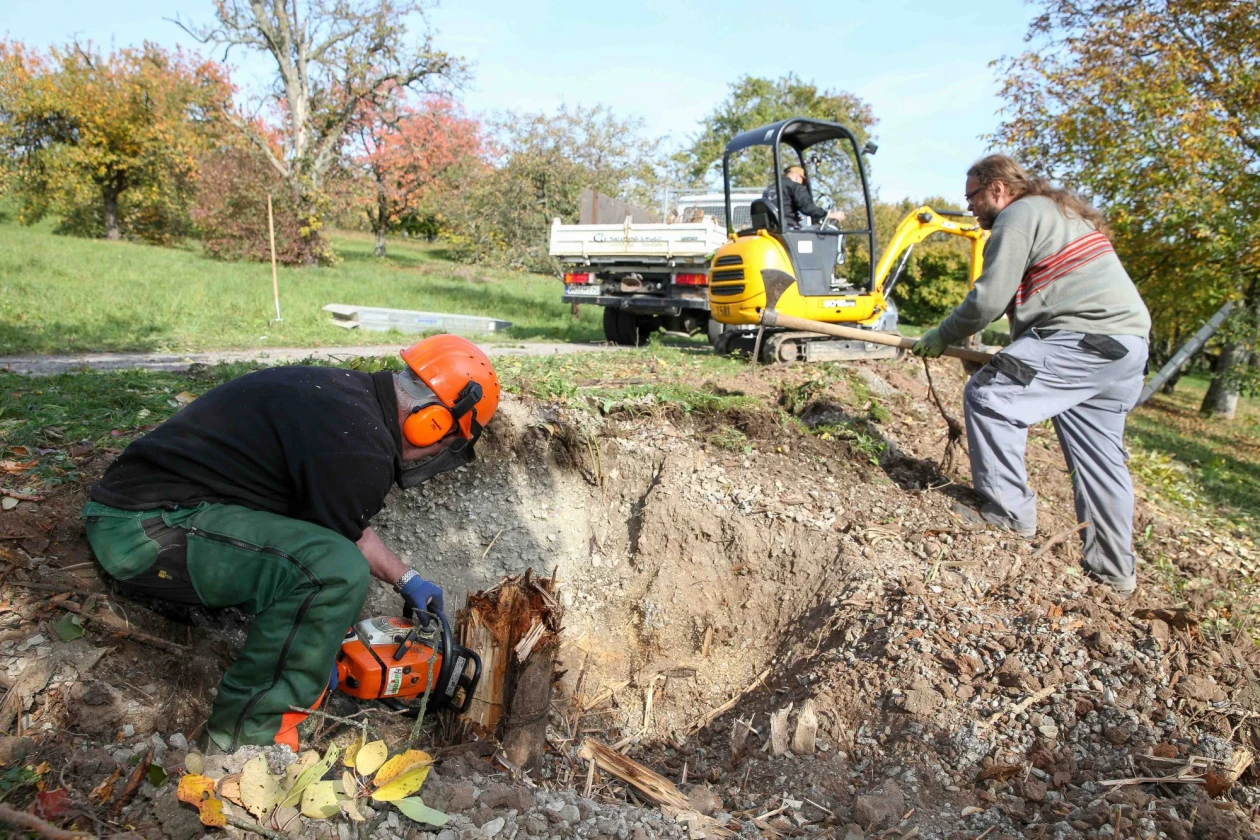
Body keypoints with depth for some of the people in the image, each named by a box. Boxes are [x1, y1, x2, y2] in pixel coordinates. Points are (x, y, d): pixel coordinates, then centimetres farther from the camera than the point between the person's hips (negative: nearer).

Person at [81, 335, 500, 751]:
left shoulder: (347, 391, 9)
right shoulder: (362, 449, -21)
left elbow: (344, 527, 23)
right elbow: (328, 564, -7)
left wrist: (407, 579, 29)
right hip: (147, 532, -11)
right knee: (337, 570, -23)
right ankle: (248, 727, -4)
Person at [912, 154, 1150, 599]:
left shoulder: (1018, 216, -3)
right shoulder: (1059, 212, 28)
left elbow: (988, 300, -11)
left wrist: (941, 337, 3)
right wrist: (1017, 353, 28)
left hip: (1084, 337, -10)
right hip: (1127, 344, 10)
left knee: (989, 396, -8)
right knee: (1099, 453, 12)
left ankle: (1009, 510, -3)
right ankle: (1113, 568, 18)